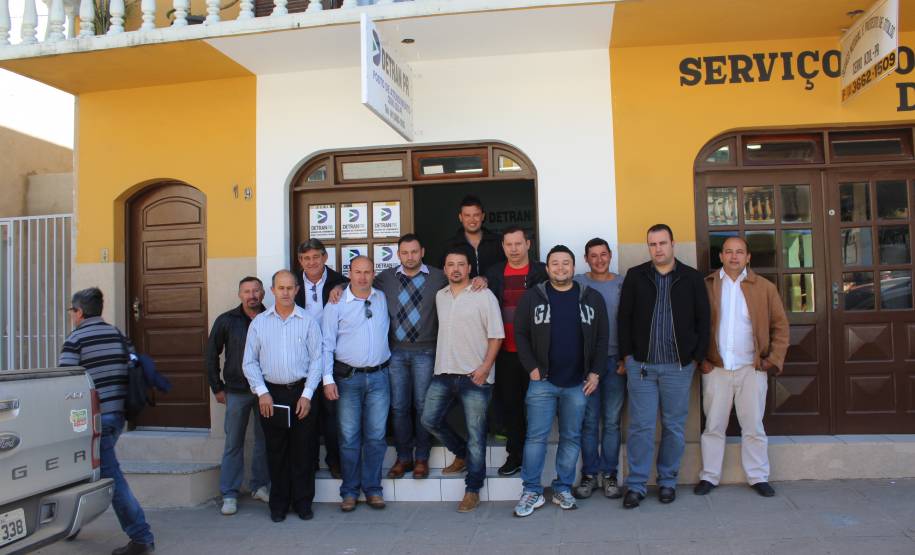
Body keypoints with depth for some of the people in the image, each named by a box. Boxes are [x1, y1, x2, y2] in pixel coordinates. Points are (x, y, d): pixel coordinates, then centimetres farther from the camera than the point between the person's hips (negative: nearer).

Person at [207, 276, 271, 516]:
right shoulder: (226, 321, 0)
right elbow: (211, 355, 7)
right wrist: (217, 388, 5)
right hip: (236, 391, 0)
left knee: (264, 441, 9)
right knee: (233, 444, 5)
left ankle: (260, 486, 24)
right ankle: (229, 494, 14)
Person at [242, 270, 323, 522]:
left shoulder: (308, 321, 2)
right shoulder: (259, 322, 6)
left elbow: (316, 360, 0)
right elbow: (249, 362, 6)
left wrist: (307, 395, -6)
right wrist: (262, 392, -4)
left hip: (301, 392, -1)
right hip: (270, 394, 1)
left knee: (303, 450, 3)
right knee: (276, 452, 7)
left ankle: (303, 502, 17)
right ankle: (279, 504, 20)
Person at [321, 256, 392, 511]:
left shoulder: (384, 299, 7)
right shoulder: (336, 304, -1)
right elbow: (326, 344, -1)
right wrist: (328, 379, -8)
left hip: (379, 377, 2)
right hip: (348, 378, -2)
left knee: (376, 436, 5)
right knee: (349, 437, 2)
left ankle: (372, 489, 17)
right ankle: (350, 491, 15)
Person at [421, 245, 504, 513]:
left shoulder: (484, 296, -5)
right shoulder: (440, 296, 12)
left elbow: (496, 335, -7)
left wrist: (485, 368, -15)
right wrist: (441, 363, 13)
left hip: (475, 376, -5)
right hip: (444, 373, 6)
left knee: (476, 433, 0)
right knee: (430, 419, 6)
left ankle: (472, 490, 12)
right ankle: (462, 454, 31)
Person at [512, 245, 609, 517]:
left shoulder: (592, 298, 5)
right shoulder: (532, 297, 2)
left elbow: (601, 338, 7)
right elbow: (520, 334, 3)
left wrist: (596, 373, 0)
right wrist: (531, 367, -5)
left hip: (578, 383, 2)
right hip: (542, 381, -1)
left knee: (572, 438, 9)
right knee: (536, 436, 0)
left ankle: (563, 489, 23)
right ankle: (532, 492, 11)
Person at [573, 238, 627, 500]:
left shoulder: (622, 284, 7)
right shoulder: (577, 283, 4)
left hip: (614, 360, 1)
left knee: (611, 421, 5)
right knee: (589, 421, 3)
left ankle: (609, 474, 15)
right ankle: (589, 474, 13)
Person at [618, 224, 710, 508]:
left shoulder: (692, 278, 3)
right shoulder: (635, 276, 4)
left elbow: (703, 320, 5)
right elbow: (624, 318, 5)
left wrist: (697, 357, 0)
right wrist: (627, 355, 0)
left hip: (679, 366, 1)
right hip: (641, 365, 0)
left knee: (674, 427, 9)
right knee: (641, 426, 1)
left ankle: (668, 482, 22)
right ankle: (636, 485, 9)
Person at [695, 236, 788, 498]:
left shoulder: (765, 287, 4)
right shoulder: (706, 285, 1)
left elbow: (780, 325, 6)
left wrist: (774, 359, -3)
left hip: (752, 369, 0)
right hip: (715, 369, 0)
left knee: (754, 427, 8)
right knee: (713, 426, 7)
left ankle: (758, 477, 19)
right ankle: (709, 476, 16)